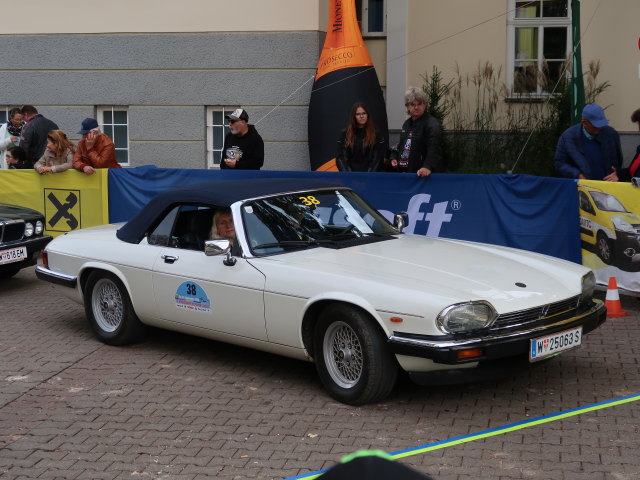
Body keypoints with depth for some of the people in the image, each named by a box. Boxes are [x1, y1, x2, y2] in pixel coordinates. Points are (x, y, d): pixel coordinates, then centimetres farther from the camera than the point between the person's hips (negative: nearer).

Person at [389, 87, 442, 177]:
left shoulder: (432, 123, -11)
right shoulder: (406, 124, 17)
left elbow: (434, 149, -25)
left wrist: (428, 167, -40)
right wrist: (394, 157, 13)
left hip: (421, 174, -8)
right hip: (403, 171, 8)